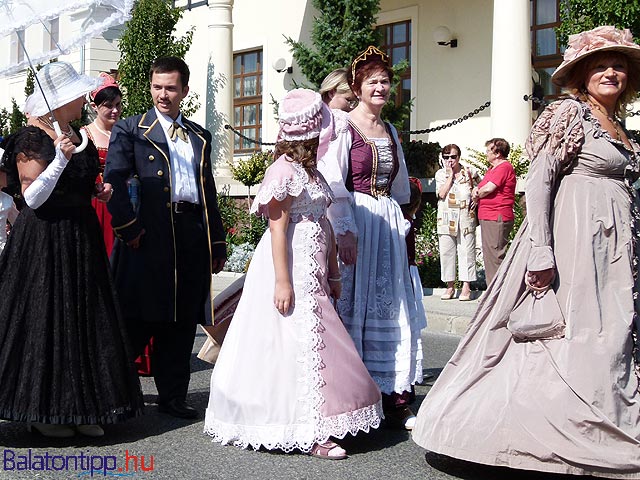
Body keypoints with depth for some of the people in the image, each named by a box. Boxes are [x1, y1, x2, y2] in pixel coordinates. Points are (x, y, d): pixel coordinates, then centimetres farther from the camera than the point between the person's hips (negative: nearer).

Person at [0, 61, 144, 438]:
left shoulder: (75, 135, 12)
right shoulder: (32, 138, -11)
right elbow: (32, 197, -17)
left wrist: (96, 191, 7)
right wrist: (60, 158, -26)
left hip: (81, 238, 8)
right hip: (46, 241, -8)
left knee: (84, 319, 8)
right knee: (47, 320, -2)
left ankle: (79, 408, 17)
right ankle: (42, 411, 10)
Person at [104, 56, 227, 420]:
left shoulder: (200, 136, 20)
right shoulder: (130, 130, 5)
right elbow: (114, 181, -7)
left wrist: (218, 241, 17)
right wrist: (128, 228, -15)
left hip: (192, 237, 5)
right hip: (151, 237, -4)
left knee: (182, 322, 8)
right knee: (139, 321, 0)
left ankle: (174, 396, 18)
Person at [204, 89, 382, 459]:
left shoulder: (310, 172, 17)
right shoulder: (285, 171, -13)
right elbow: (278, 227, -16)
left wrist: (333, 273, 19)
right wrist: (282, 281, -20)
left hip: (313, 274, 9)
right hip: (292, 270, -9)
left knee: (311, 344, 10)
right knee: (301, 345, -7)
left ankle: (312, 429, 16)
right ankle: (309, 433, -1)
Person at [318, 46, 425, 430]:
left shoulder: (391, 131, 18)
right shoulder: (342, 125, -3)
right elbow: (334, 184, -12)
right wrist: (345, 230, -19)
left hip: (388, 225, 6)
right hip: (354, 224, -6)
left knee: (392, 309, 5)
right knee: (353, 309, -4)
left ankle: (395, 401, 11)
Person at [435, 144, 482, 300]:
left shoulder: (469, 172, 4)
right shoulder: (440, 174, 6)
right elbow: (442, 194, -8)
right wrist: (450, 175, -7)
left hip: (466, 218, -1)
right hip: (446, 220, 2)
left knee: (466, 251, -2)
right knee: (446, 252, 3)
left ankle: (466, 287, 3)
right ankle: (450, 286, 13)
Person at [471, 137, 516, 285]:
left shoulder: (504, 167, -11)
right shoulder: (492, 169, 21)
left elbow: (488, 189, -19)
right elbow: (480, 187, 20)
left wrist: (476, 195, 1)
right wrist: (476, 190, -3)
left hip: (497, 219, -11)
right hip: (488, 218, 11)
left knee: (495, 256, -11)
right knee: (489, 255, 13)